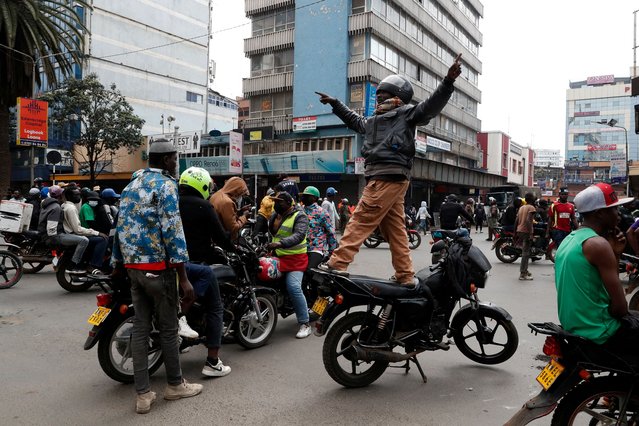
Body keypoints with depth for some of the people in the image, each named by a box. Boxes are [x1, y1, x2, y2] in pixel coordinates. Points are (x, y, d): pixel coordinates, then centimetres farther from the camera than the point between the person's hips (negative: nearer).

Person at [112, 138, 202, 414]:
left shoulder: (131, 185, 13)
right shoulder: (165, 185, -12)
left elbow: (121, 227, 15)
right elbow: (172, 231, -19)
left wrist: (117, 264, 22)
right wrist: (183, 277, -18)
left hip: (133, 266, 8)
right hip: (158, 267, -8)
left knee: (140, 327, 9)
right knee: (168, 328, 6)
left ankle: (143, 394, 14)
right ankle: (175, 385, 21)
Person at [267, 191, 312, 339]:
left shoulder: (299, 216, -10)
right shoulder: (274, 216, 15)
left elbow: (299, 235, -25)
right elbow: (269, 232, 20)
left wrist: (280, 243, -38)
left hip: (295, 258, -8)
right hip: (278, 257, 8)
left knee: (294, 287, -22)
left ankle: (305, 324, -16)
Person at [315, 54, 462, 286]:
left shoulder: (406, 113, 2)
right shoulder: (375, 119, 29)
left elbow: (431, 105, -13)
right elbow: (355, 120, 45)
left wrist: (448, 81, -29)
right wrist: (335, 103, 50)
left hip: (388, 177, -9)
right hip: (381, 178, 9)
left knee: (360, 221, -11)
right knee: (395, 229, 8)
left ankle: (337, 264, -11)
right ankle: (406, 276, 12)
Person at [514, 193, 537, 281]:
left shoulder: (521, 207, 16)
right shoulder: (531, 208, -8)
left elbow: (516, 221, 14)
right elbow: (528, 220, -21)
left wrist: (516, 233, 19)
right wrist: (531, 234, -22)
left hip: (519, 231, 8)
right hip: (526, 231, -8)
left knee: (525, 251, 19)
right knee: (526, 253, -6)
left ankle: (524, 270, 26)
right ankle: (522, 274, -6)